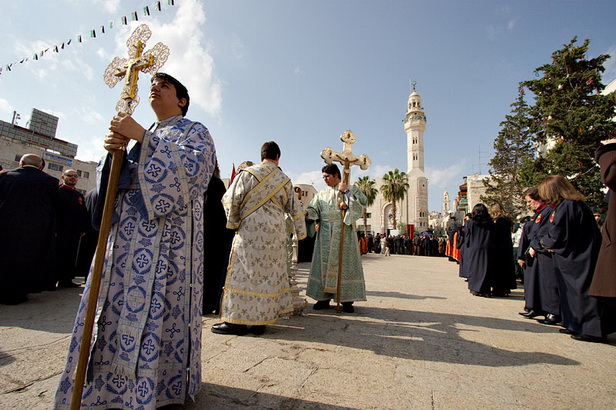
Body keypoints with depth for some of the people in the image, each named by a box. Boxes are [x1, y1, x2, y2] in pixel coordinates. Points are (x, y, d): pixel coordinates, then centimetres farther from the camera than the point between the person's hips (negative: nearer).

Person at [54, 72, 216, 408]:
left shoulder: (194, 131, 7)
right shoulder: (142, 135, 26)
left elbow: (193, 167, -14)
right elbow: (116, 179, 19)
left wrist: (142, 138, -14)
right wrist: (114, 150, -1)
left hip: (166, 234, -6)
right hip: (126, 232, 7)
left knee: (155, 303, -8)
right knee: (116, 303, 6)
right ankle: (113, 379, 21)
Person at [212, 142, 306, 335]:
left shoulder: (248, 174, -2)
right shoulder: (285, 180, 9)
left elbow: (230, 200, -5)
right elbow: (296, 209, 13)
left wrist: (233, 223, 9)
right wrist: (301, 233, 22)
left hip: (250, 232, -4)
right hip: (275, 235, 4)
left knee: (244, 273, 2)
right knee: (269, 274, 8)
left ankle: (238, 320, 7)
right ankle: (259, 320, 15)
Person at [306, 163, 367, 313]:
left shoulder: (351, 189, 9)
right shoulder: (322, 194, 17)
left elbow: (363, 202, -6)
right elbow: (313, 210, 7)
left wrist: (347, 190, -13)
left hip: (344, 234, -3)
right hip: (326, 235, 3)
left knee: (345, 263, -4)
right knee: (324, 263, 1)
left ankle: (347, 300, 4)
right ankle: (324, 298, 10)